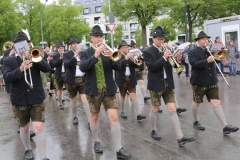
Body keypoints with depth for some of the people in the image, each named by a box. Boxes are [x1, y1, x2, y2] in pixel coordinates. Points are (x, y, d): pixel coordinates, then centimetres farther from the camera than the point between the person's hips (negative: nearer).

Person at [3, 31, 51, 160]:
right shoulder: (8, 61, 1)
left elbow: (47, 68, -11)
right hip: (19, 101, 1)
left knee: (38, 127, -8)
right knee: (24, 128, 15)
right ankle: (27, 149, 40)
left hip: (36, 99, -1)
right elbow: (7, 77, -17)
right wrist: (20, 69, -34)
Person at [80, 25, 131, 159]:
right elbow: (83, 68, -19)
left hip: (109, 90, 1)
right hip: (94, 90, -1)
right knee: (95, 117, 12)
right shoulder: (85, 53, 0)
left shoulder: (108, 51, 5)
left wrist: (112, 58, -25)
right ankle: (97, 142, 33)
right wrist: (95, 55, -29)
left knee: (114, 117, -5)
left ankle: (119, 149, -1)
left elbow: (118, 67, -5)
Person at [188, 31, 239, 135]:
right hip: (199, 82, -4)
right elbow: (194, 64, -22)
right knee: (196, 102, 11)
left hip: (212, 81, 5)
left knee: (217, 102, -2)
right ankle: (196, 122, 32)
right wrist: (207, 61, -32)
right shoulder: (192, 52, -7)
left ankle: (225, 127, -5)